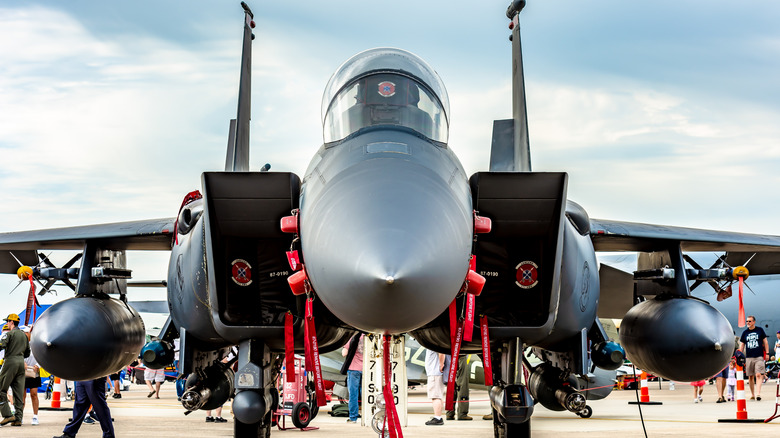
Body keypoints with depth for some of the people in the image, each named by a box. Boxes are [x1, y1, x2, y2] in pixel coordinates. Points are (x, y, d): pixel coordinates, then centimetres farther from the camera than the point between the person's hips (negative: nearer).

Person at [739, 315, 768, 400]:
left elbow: (765, 342, 10)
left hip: (759, 356, -3)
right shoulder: (745, 333, 10)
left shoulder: (760, 330, 5)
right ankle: (752, 394, 15)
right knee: (750, 376, 6)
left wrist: (767, 353, 3)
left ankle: (758, 393, -20)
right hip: (749, 357, 3)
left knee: (758, 375, -14)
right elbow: (741, 345, 14)